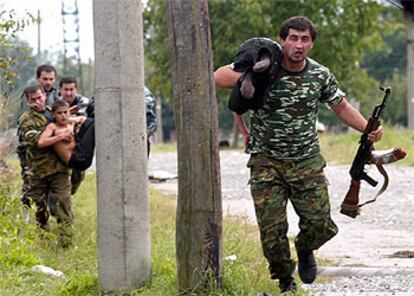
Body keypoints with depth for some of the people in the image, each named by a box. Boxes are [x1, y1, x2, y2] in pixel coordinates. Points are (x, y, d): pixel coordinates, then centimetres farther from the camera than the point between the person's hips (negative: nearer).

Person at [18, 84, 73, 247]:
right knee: (39, 203, 8)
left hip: (59, 166, 3)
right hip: (38, 169, -3)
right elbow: (36, 141, -18)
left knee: (63, 200, -10)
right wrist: (59, 137, -21)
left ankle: (65, 235, -13)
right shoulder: (26, 119, -3)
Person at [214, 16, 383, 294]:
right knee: (272, 231, -5)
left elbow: (342, 106, 13)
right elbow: (219, 77, -8)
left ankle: (304, 248, 31)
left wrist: (368, 129, -3)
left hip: (308, 162, 2)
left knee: (321, 225, -5)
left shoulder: (321, 75, 0)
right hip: (267, 163, -2)